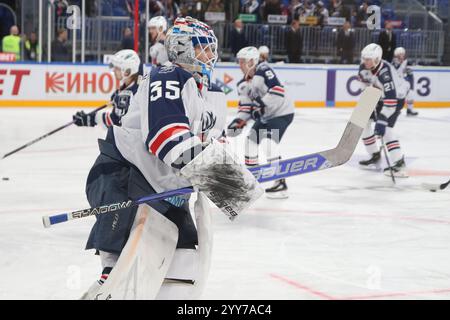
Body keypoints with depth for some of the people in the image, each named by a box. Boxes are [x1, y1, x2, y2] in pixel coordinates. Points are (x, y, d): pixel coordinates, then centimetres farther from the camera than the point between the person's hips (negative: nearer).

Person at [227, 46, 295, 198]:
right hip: (264, 116, 10)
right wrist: (238, 122, -10)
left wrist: (263, 104, -33)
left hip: (281, 113, -10)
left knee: (270, 144, -21)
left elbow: (277, 90, -29)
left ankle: (280, 183, -21)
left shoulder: (263, 70, -20)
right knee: (251, 140, 12)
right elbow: (245, 106, 4)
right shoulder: (243, 84, 6)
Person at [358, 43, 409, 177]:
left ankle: (399, 164, -30)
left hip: (396, 96, -9)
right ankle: (375, 156, 20)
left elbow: (390, 99, -44)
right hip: (378, 96, 9)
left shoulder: (385, 72, -38)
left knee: (385, 128, -25)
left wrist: (382, 120, -48)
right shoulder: (364, 67, -14)